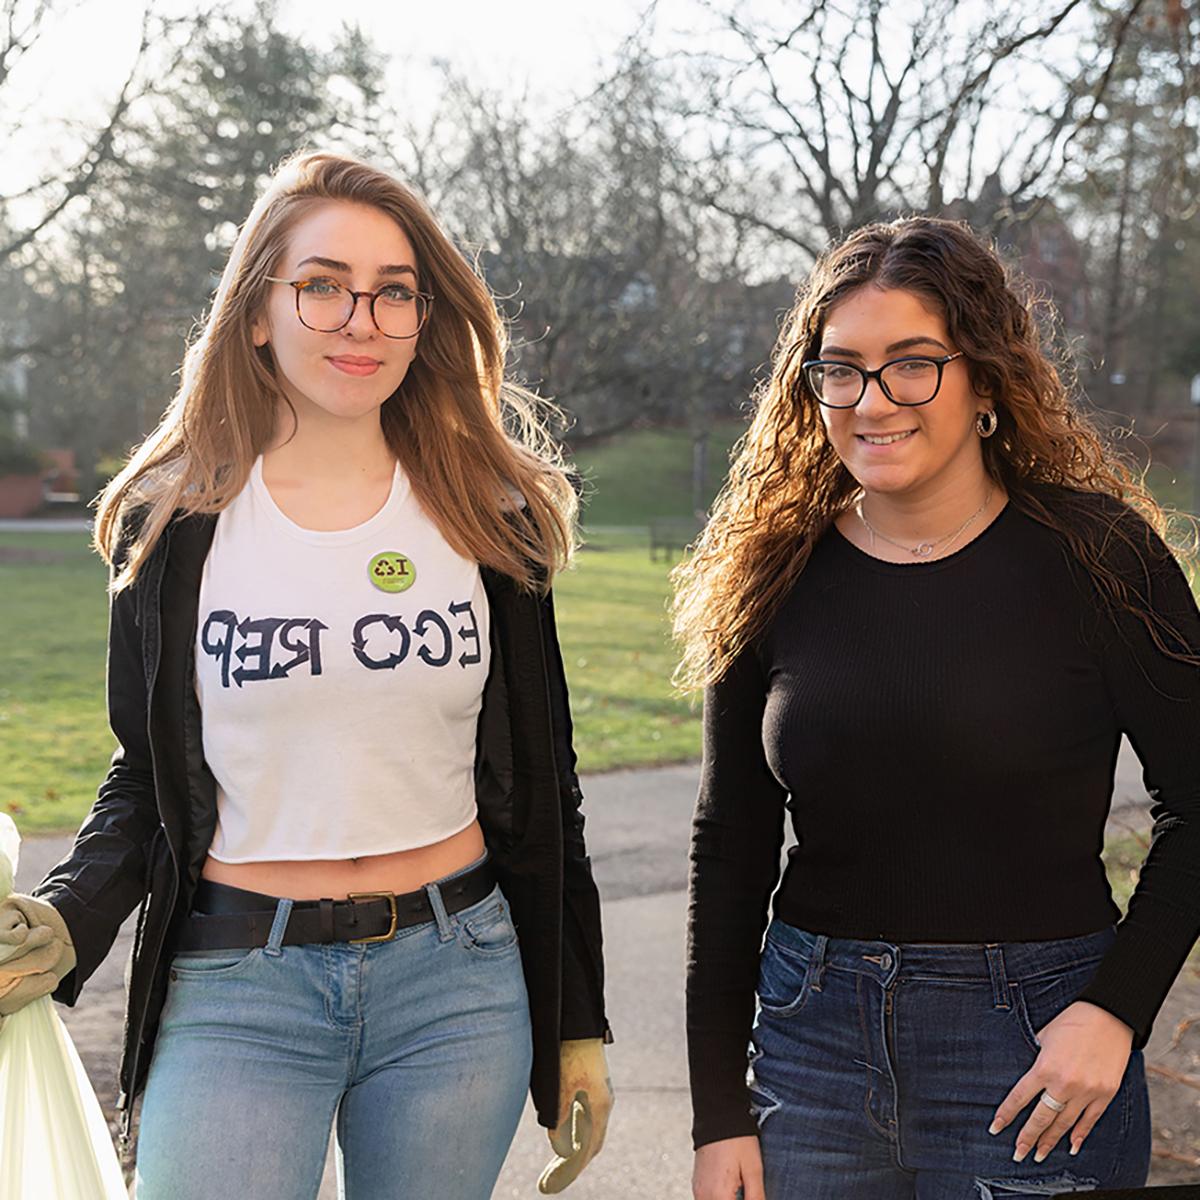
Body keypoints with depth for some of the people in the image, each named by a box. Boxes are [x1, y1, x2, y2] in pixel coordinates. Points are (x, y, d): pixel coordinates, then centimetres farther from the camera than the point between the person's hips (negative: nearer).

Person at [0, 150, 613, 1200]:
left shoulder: (486, 514, 2)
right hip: (237, 993, -1)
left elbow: (541, 779, 6)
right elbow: (145, 772, 7)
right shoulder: (172, 520, 0)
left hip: (459, 989, 1)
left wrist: (579, 1025, 7)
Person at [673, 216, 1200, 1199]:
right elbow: (730, 852, 4)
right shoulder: (774, 574, 1)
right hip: (811, 1036, 3)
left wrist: (1115, 1008, -13)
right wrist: (720, 1114, 3)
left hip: (1035, 1043, -2)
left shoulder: (1094, 553, -7)